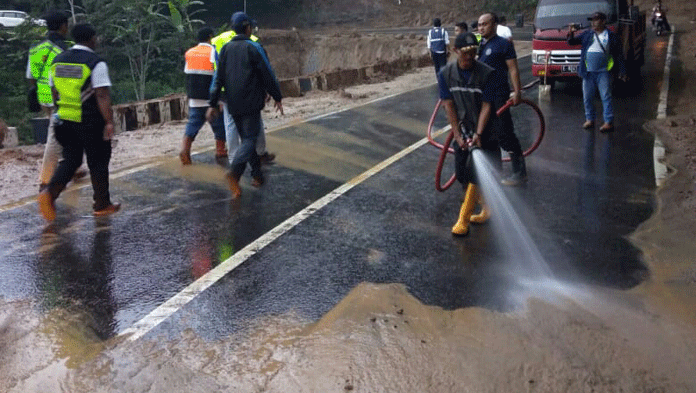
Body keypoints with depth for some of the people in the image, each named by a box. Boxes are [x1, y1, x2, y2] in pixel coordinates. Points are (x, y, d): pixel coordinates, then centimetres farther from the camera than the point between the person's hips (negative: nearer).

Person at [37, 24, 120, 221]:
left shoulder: (58, 60, 8)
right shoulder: (96, 63, -13)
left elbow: (54, 91, 15)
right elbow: (102, 95, -20)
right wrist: (109, 122, -20)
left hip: (65, 121, 6)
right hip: (91, 123, -6)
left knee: (70, 160, 13)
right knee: (98, 163, 7)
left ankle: (50, 193, -9)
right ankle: (102, 205, 17)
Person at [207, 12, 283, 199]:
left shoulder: (225, 49, 9)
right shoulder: (254, 48, -6)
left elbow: (218, 78, 8)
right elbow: (268, 75, -5)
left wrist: (212, 104, 10)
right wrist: (278, 98, 5)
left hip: (233, 106, 6)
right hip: (251, 103, -5)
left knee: (246, 138, 15)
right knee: (250, 139, -7)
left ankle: (257, 175, 19)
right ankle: (234, 172, -28)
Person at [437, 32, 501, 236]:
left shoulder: (487, 74, -15)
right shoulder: (445, 74, -7)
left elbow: (487, 106, -14)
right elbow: (449, 106, -5)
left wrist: (478, 134, -23)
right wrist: (458, 135, -11)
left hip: (483, 133, -4)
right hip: (461, 132, 4)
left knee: (474, 174, -8)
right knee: (462, 174, 7)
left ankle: (463, 219, 2)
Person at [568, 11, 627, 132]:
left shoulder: (611, 36, 3)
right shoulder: (586, 34, 12)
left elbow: (619, 55, 5)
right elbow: (571, 42, 15)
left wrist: (622, 71, 1)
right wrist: (571, 33, -7)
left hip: (603, 72, -4)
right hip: (588, 72, 4)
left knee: (606, 97, -4)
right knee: (587, 97, 7)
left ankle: (609, 122, -1)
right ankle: (590, 120, 21)